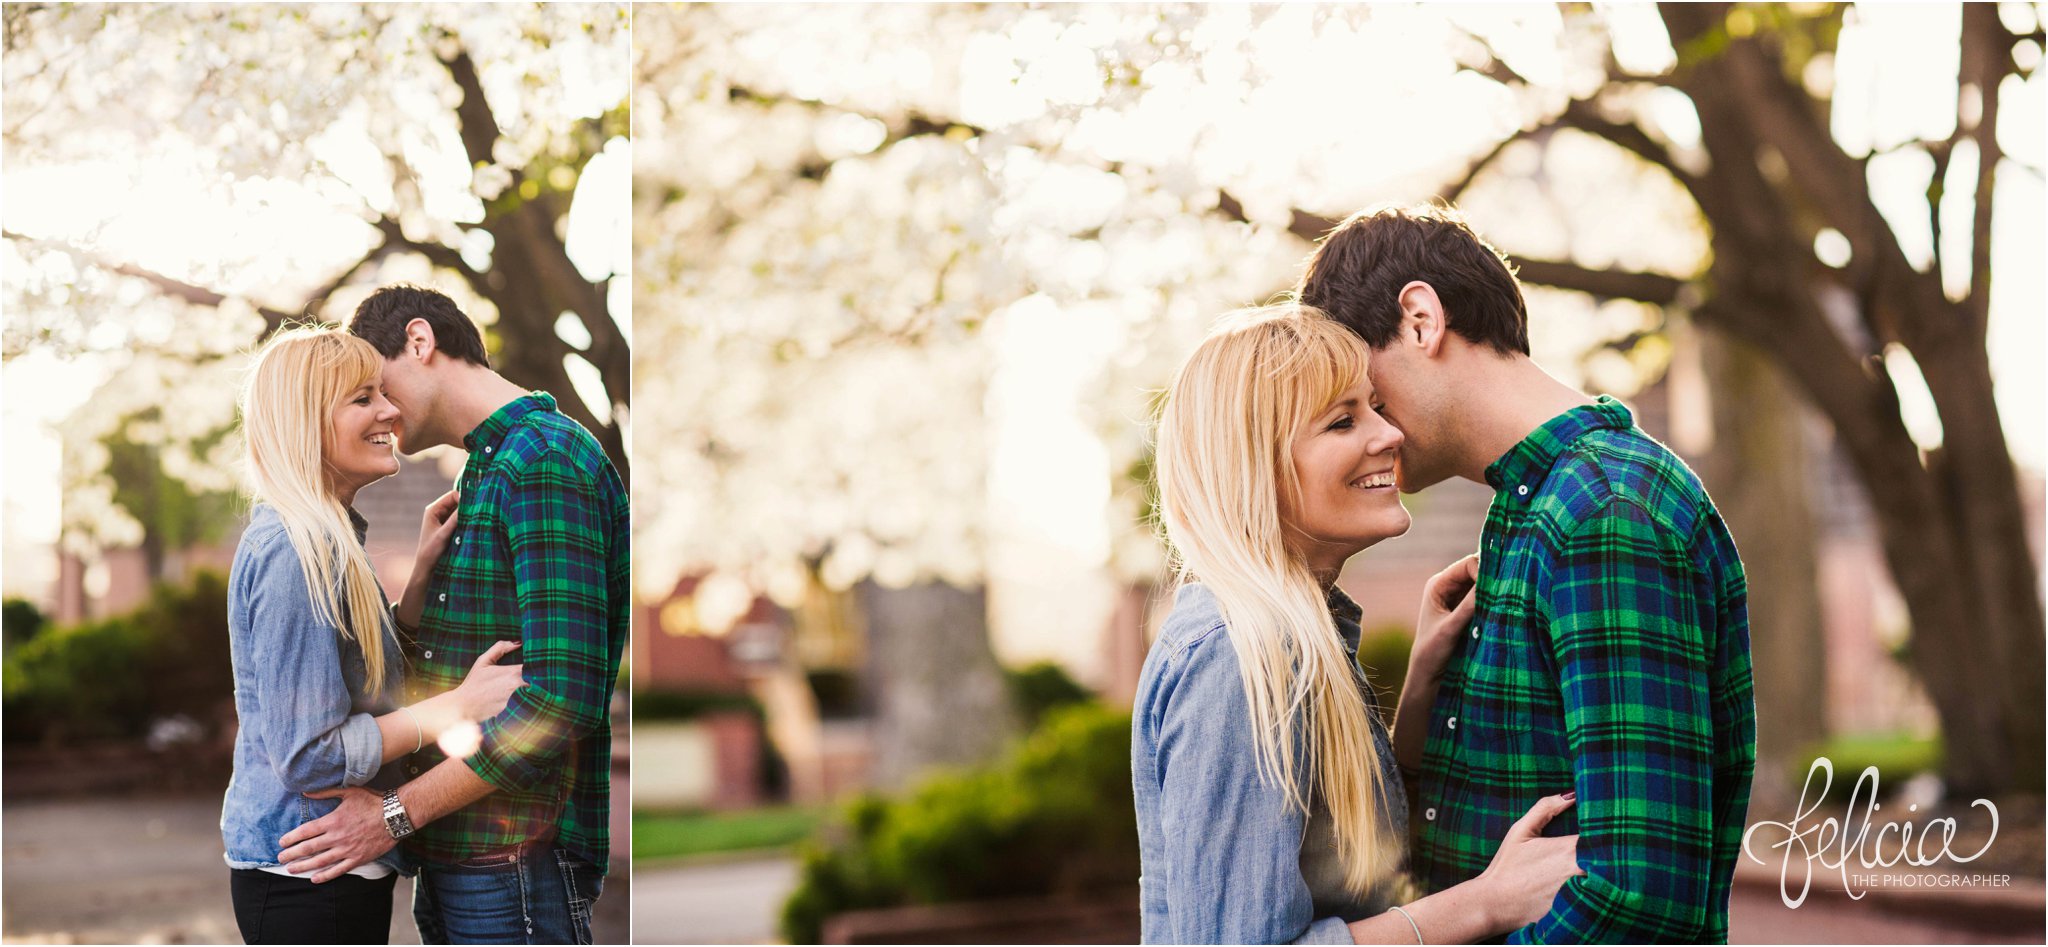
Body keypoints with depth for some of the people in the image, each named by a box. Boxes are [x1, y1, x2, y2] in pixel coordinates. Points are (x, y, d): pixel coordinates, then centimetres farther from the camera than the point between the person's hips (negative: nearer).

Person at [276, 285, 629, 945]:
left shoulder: (546, 460, -14)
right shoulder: (477, 476, 19)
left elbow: (561, 699, -22)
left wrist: (395, 815, -17)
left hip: (517, 864, -9)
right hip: (448, 860, 9)